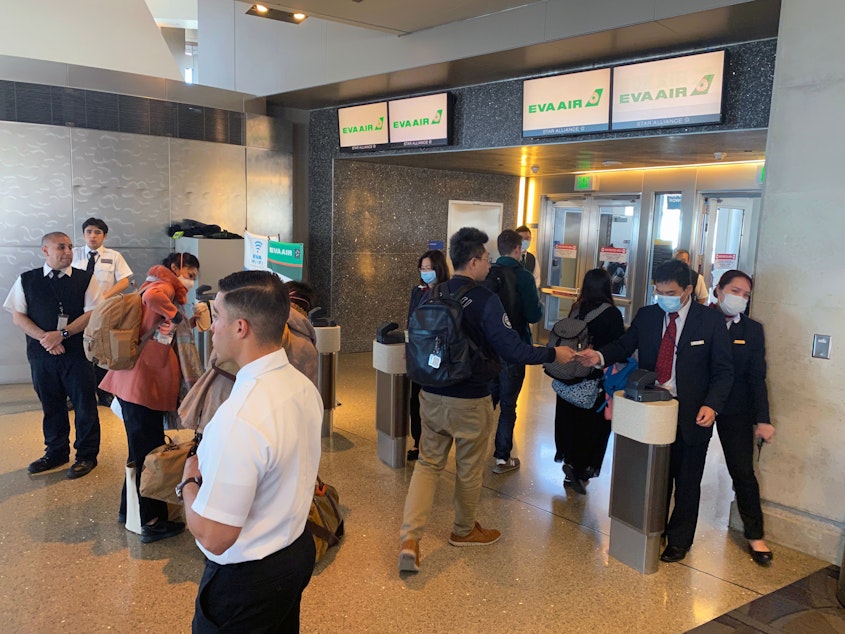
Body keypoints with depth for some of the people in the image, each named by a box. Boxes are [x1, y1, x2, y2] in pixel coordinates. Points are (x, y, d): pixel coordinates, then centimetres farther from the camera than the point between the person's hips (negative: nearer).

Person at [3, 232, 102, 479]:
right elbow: (18, 316, 3)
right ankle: (56, 452, 29)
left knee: (85, 405, 3)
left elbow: (92, 314, -7)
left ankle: (87, 455, 18)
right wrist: (44, 337, -12)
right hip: (42, 354, 2)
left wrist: (62, 334, -16)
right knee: (51, 405, 13)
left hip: (78, 353, -2)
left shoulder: (85, 279, 0)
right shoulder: (26, 280, 5)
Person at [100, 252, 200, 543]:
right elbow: (152, 297, -32)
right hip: (145, 383, -10)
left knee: (141, 449, 20)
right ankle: (152, 522, 8)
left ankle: (130, 508, 33)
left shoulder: (156, 286, 21)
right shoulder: (164, 286, -9)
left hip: (132, 380, 10)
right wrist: (177, 314, -19)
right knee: (151, 452, -1)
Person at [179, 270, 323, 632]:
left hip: (246, 580, -7)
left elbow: (213, 537, -27)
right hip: (297, 551, 7)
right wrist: (213, 467, 6)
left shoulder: (239, 418, -33)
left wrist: (190, 481, -11)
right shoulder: (304, 386, -6)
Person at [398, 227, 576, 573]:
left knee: (428, 463, 13)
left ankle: (409, 538, 2)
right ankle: (464, 530, 35)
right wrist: (553, 354, -5)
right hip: (470, 401, -5)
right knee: (468, 468, 15)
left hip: (431, 396, 5)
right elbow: (511, 349, -18)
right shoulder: (485, 300, -17)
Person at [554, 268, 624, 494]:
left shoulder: (577, 309, -3)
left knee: (571, 417, 15)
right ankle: (580, 470, 10)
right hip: (599, 379, -4)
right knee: (594, 424, 8)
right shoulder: (612, 313, -13)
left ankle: (570, 461, 27)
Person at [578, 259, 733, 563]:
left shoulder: (710, 321, -8)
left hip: (690, 415, -3)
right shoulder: (646, 316, 3)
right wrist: (600, 355, -20)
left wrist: (711, 405, -21)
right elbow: (625, 345, 1)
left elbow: (723, 370, -7)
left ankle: (678, 540, 30)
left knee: (686, 481, 11)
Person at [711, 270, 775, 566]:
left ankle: (755, 536, 18)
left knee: (743, 472, 3)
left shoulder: (752, 330, 2)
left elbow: (757, 377, 0)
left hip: (736, 411, 1)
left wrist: (763, 419, -5)